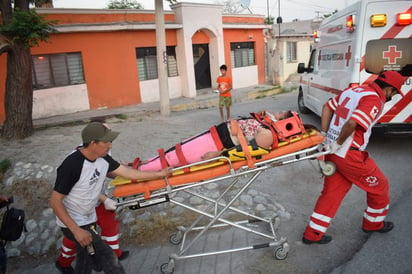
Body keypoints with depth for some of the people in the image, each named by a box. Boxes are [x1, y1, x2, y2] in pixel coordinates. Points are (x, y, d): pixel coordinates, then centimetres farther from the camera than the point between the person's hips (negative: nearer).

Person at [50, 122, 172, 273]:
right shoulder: (71, 165, -29)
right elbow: (55, 201, -23)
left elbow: (127, 172, 0)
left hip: (89, 219, 7)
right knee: (108, 258, -6)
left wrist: (159, 174, 2)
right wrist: (76, 230, -25)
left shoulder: (103, 158, -9)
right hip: (73, 223, -7)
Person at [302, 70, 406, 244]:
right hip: (349, 155, -8)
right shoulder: (374, 100, -15)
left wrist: (324, 137, 11)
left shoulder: (353, 90, 11)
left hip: (333, 152, 8)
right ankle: (373, 223, 38)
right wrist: (338, 143, -15)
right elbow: (352, 123, -29)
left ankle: (312, 234, 20)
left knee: (331, 191, 16)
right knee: (379, 186, 17)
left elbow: (327, 107, 14)